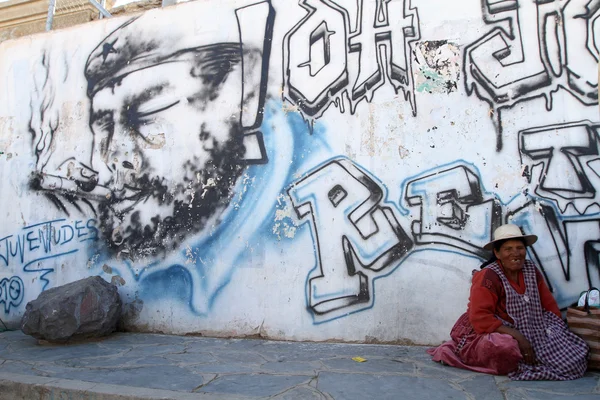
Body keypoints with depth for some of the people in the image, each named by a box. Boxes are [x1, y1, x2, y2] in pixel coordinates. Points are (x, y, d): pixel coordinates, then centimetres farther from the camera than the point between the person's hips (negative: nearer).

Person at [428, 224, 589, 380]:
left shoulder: (531, 270, 4)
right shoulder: (487, 277, -17)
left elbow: (549, 305, 8)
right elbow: (480, 319, -22)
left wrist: (557, 329, -10)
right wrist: (518, 336, -27)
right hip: (491, 334, -7)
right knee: (505, 346, -37)